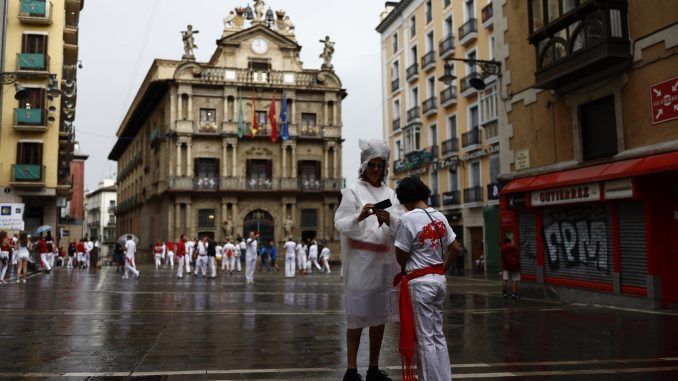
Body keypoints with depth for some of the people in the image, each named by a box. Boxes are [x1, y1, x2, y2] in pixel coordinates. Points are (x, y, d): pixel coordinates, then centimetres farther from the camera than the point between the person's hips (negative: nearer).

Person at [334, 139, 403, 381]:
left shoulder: (390, 194, 12)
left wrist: (389, 219, -19)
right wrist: (360, 216, -26)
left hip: (384, 259, 5)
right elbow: (341, 224, -8)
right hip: (360, 258, -4)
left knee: (380, 313, 8)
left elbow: (402, 225, 2)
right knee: (357, 312, -3)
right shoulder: (353, 192, 1)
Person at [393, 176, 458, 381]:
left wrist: (405, 270, 11)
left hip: (419, 282, -7)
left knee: (424, 338, 2)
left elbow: (401, 255, -9)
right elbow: (454, 248, 10)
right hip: (439, 280, 7)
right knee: (438, 335, 16)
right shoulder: (440, 216, 6)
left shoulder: (408, 219, -14)